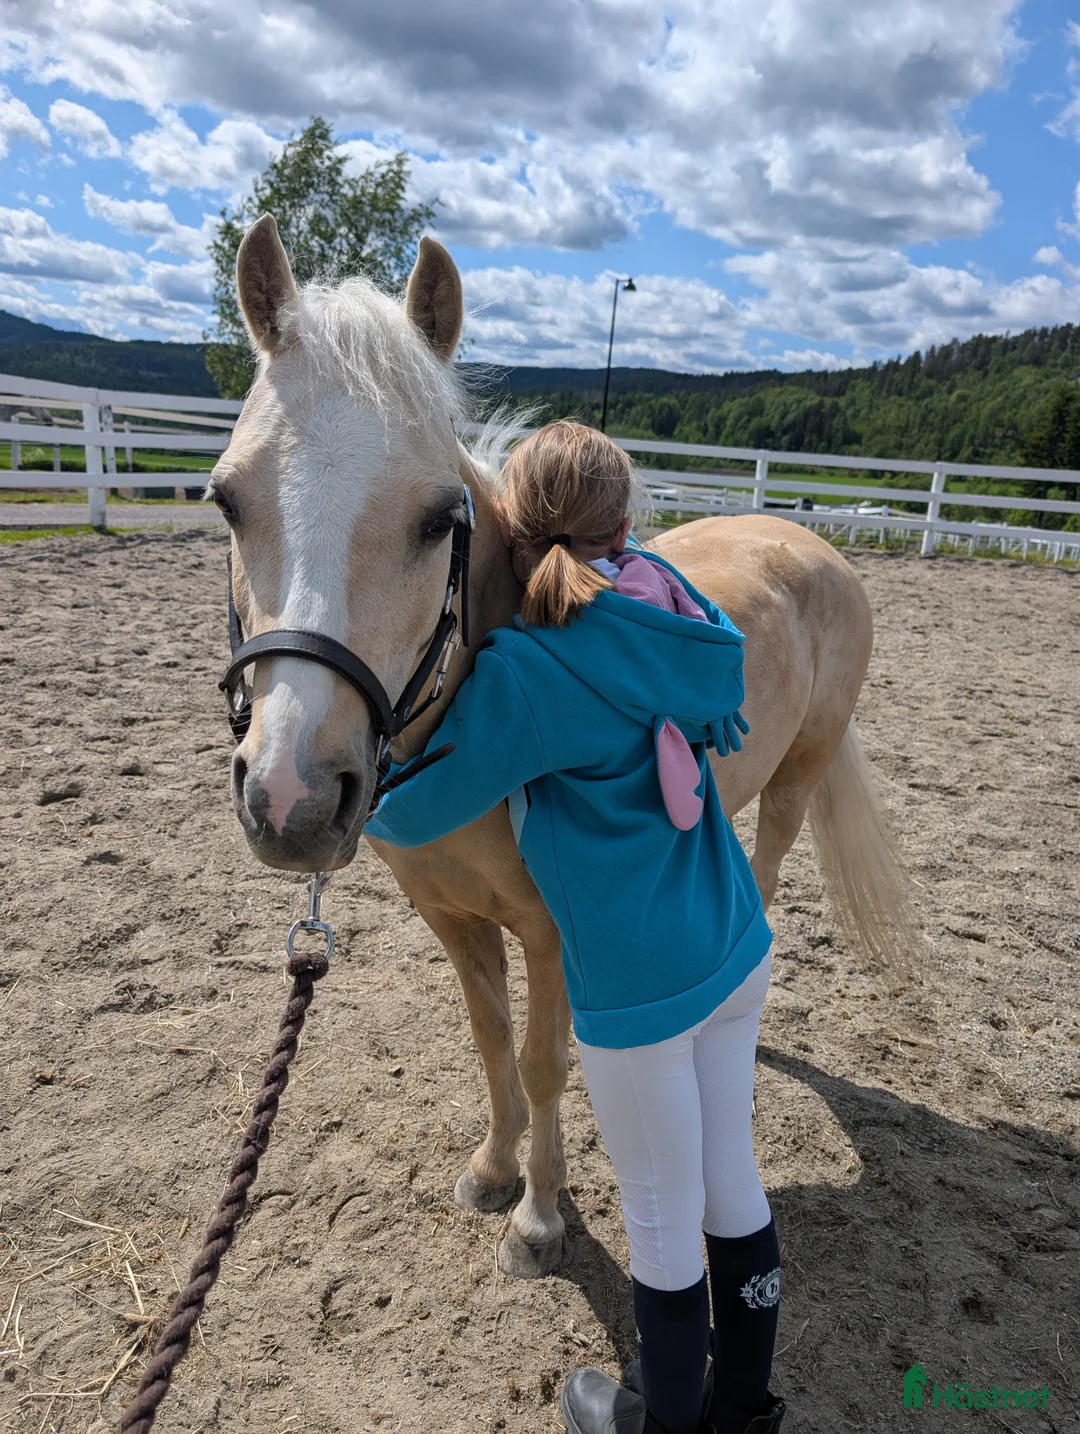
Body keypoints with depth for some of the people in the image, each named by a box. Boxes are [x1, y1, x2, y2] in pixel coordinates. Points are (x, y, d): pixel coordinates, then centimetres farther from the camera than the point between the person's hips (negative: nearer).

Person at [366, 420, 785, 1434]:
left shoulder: (521, 675, -22)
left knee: (662, 1222, 16)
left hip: (639, 988, -7)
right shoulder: (675, 610, -3)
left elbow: (405, 818, -14)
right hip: (740, 952, 7)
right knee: (733, 1187, 24)